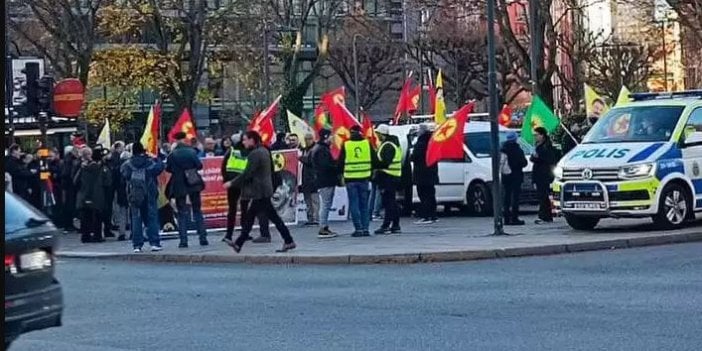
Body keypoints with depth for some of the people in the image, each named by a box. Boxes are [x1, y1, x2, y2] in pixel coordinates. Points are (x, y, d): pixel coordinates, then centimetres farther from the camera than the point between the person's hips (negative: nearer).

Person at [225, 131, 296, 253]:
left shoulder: (255, 154, -17)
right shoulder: (264, 151, 13)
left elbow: (247, 173, -20)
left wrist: (231, 183, -11)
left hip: (260, 191, -10)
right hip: (264, 189, 10)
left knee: (273, 217, -4)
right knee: (249, 217, 12)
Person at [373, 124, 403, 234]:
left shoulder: (388, 146, -15)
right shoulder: (394, 144, 18)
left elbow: (385, 163, -23)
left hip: (388, 177, -11)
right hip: (394, 176, 11)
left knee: (388, 202, -10)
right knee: (392, 202, 12)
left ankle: (386, 226, -11)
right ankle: (395, 226, 15)